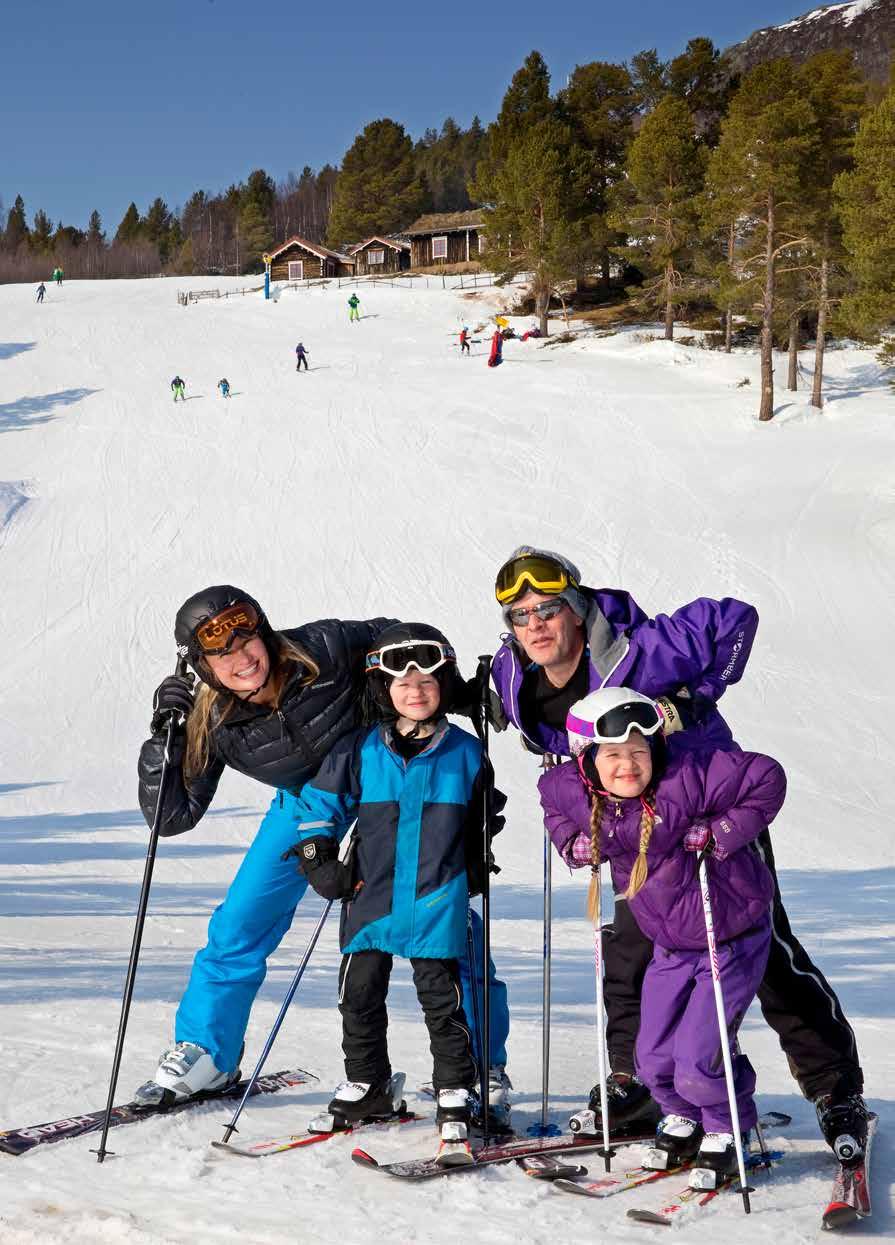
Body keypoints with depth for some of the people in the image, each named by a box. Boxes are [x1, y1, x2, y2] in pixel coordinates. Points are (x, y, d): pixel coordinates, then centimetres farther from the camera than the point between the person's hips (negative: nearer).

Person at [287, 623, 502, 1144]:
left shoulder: (465, 752, -1)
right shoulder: (360, 751, -2)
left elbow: (481, 823, 15)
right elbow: (318, 804, 7)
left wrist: (476, 873, 11)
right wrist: (320, 866, 0)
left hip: (437, 904, -2)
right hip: (371, 897, 2)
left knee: (442, 999, -1)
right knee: (359, 997, 9)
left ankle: (456, 1092, 12)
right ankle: (367, 1087, 25)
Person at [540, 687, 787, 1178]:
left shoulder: (685, 779, -27)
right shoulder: (577, 793, -9)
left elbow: (766, 777, -23)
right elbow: (551, 793, 16)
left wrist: (721, 833, -25)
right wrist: (572, 843, 1)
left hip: (732, 939, -6)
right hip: (670, 947, 6)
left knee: (698, 1062, -9)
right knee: (655, 1059, 9)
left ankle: (725, 1132, 22)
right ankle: (683, 1121, 41)